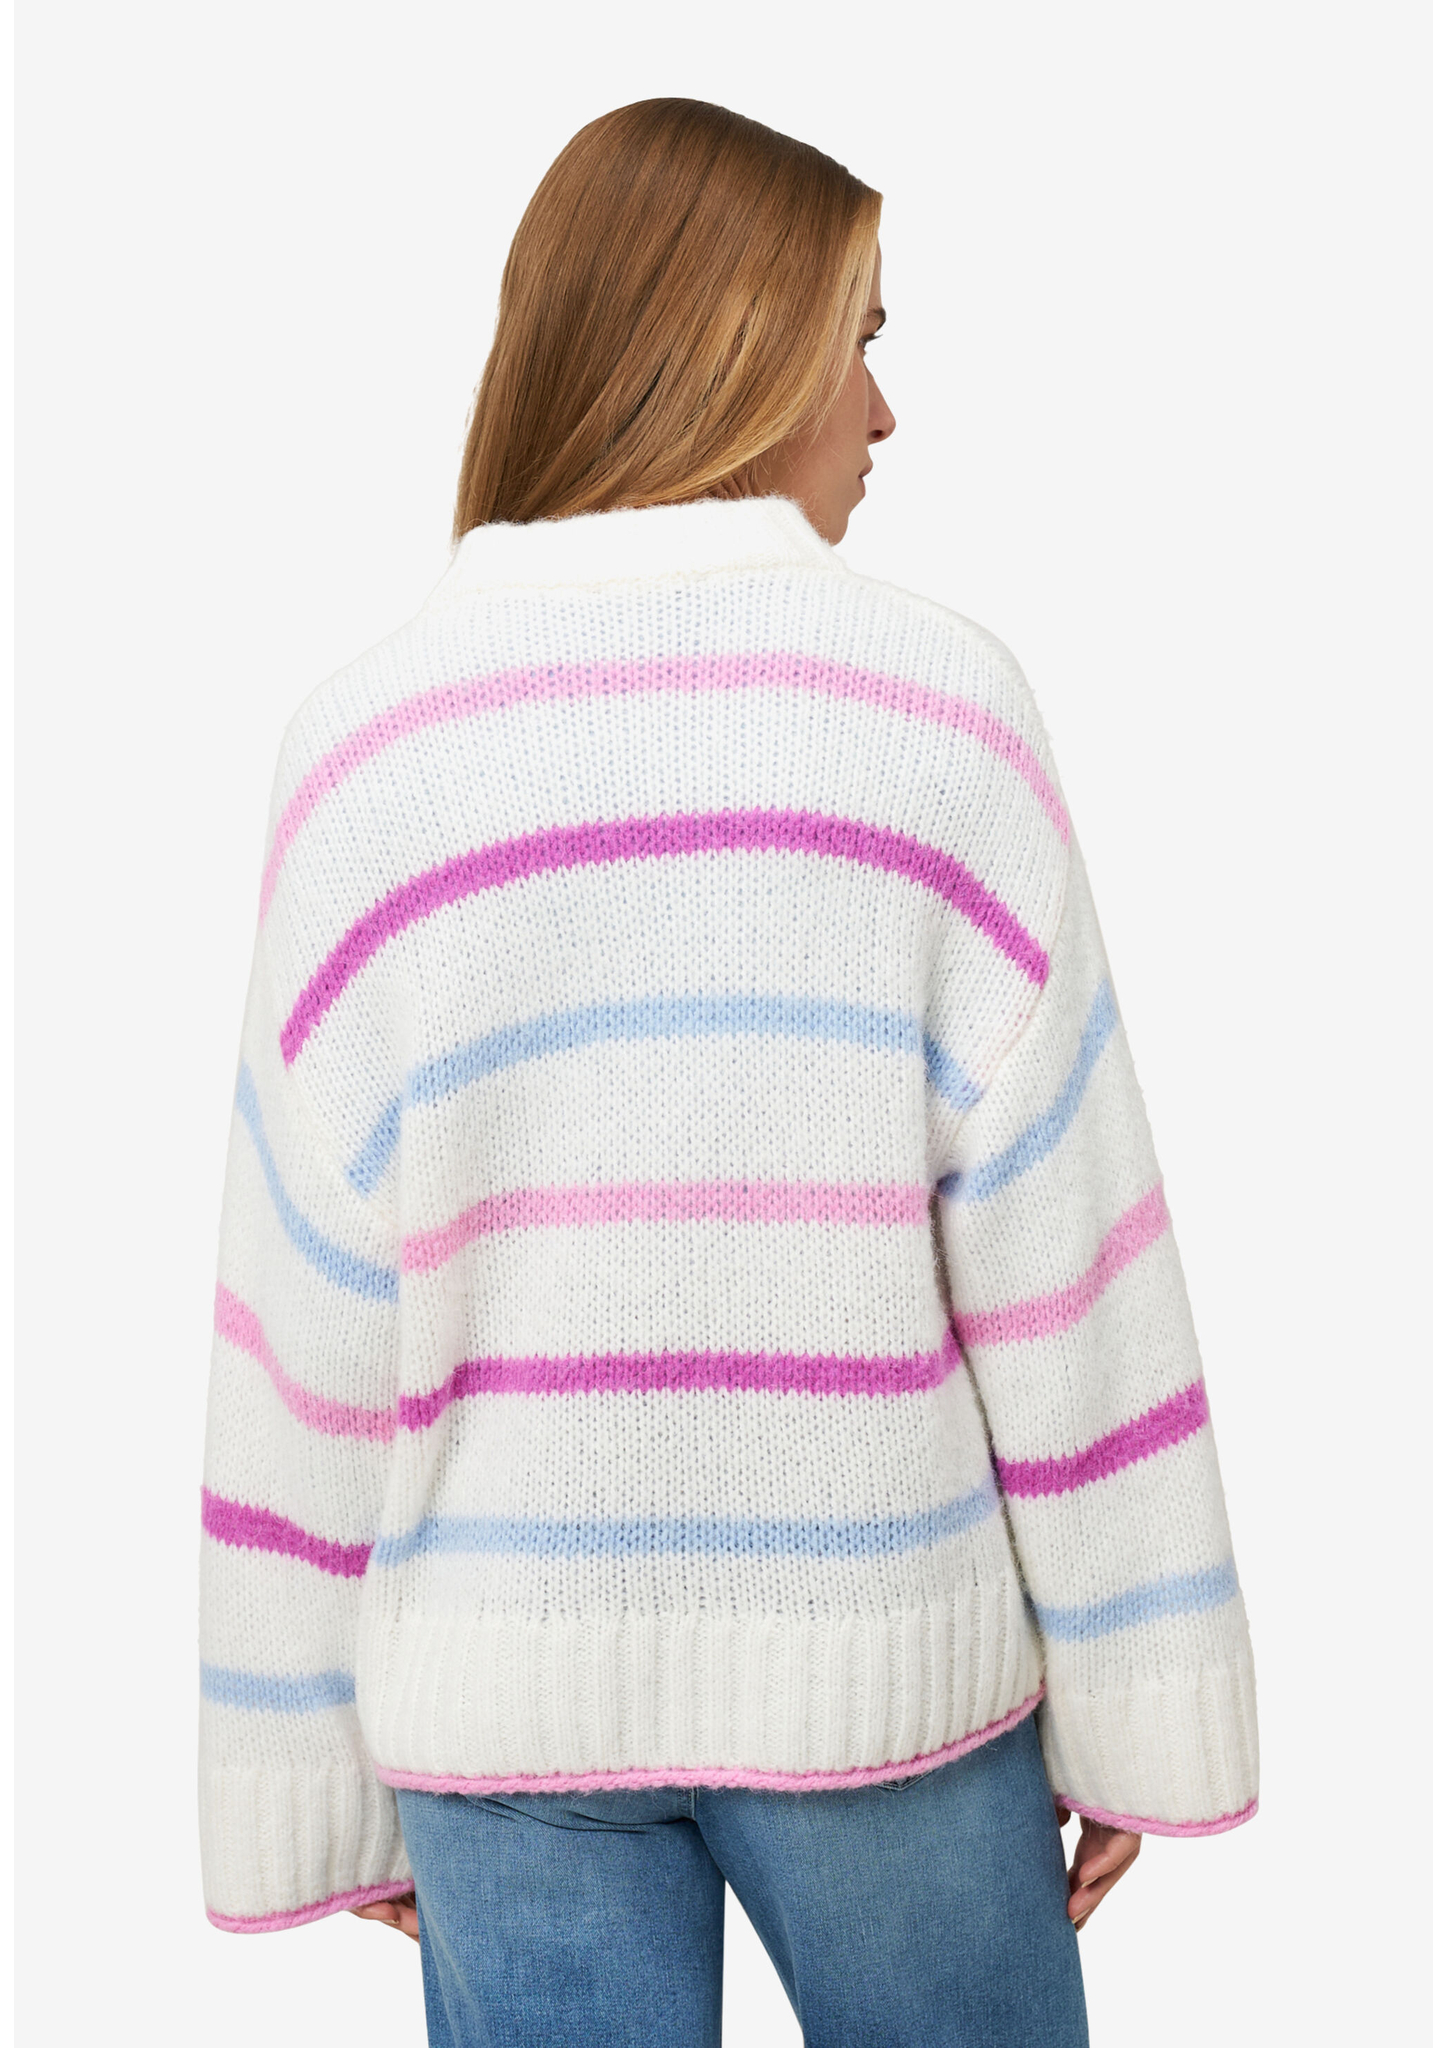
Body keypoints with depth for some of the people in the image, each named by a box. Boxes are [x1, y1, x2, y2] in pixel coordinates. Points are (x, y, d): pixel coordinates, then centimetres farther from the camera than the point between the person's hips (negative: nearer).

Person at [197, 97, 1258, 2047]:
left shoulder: (366, 739, -4)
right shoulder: (935, 698, -9)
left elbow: (307, 1307, -3)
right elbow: (1060, 1253, -9)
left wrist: (316, 1774, 7)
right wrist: (1137, 1704, 2)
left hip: (500, 1678, 2)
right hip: (878, 1655, -1)